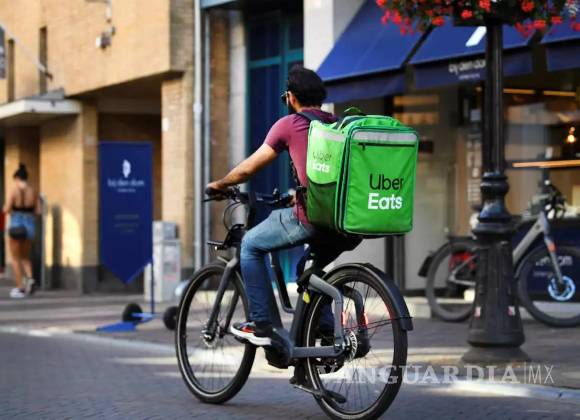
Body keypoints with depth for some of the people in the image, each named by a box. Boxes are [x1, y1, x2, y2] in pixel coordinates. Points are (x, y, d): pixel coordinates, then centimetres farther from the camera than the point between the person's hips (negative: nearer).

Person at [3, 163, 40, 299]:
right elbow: (38, 211, 2)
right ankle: (29, 278, -3)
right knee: (25, 257, 21)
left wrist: (5, 207, 9)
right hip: (29, 225, 4)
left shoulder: (14, 191, -11)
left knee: (16, 258, 8)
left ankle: (20, 288, 5)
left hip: (16, 225, -4)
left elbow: (6, 210, -13)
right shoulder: (33, 192, 1)